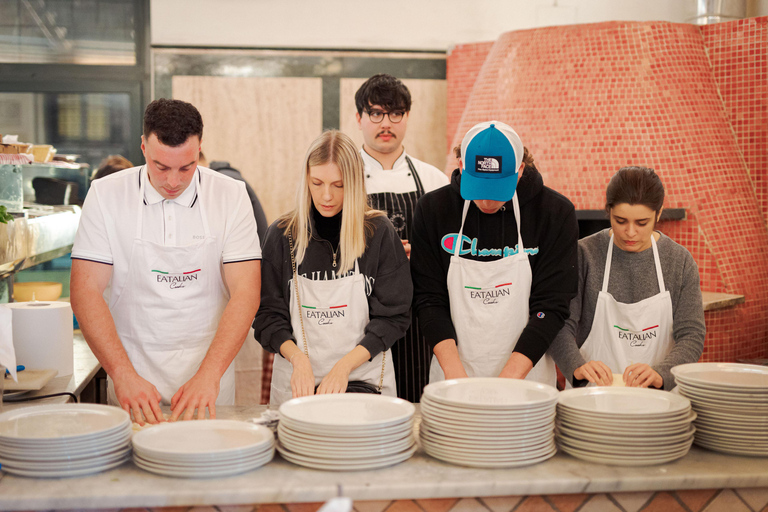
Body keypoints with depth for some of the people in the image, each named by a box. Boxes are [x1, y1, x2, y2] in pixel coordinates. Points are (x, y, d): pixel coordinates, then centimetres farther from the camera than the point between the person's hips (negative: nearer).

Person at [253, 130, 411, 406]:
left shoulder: (379, 231, -3)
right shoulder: (282, 234, 0)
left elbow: (393, 315, -3)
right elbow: (268, 313, 1)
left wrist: (345, 365, -14)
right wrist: (298, 358, -16)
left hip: (365, 379, 0)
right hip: (297, 382, 1)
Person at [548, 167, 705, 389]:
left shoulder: (680, 261, 5)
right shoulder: (585, 254, -1)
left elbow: (692, 336, 1)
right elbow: (561, 325, -4)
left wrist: (660, 373, -18)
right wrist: (577, 366, -23)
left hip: (655, 396, 1)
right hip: (591, 392, -1)